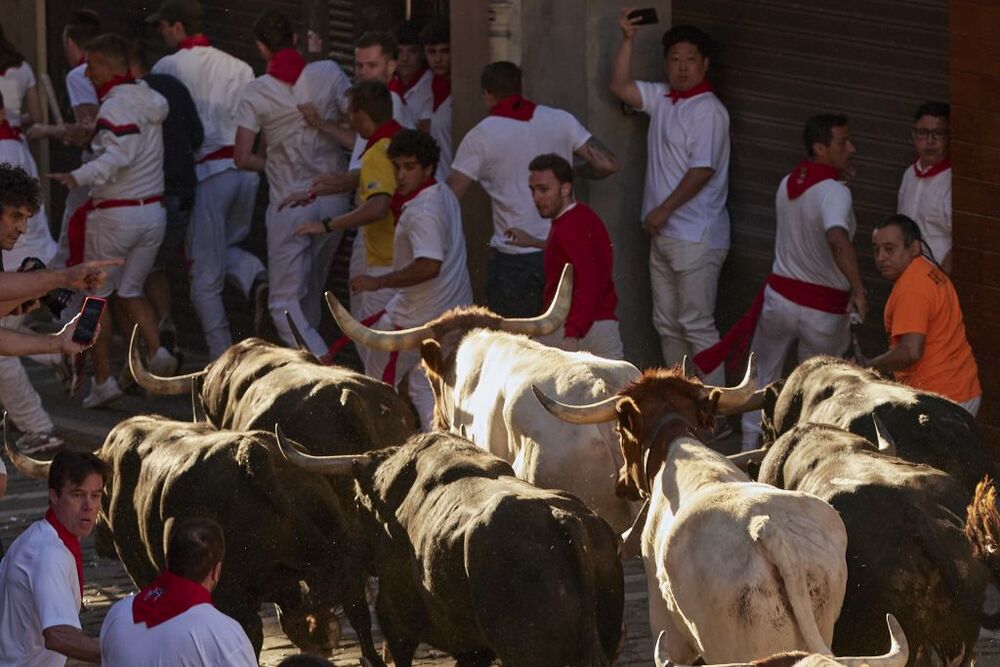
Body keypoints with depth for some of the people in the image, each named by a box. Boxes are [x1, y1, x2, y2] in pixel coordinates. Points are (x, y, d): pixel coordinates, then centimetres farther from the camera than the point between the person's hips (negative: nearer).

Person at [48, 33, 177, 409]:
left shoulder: (116, 105, -17)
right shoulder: (148, 99, 9)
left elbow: (119, 154, -30)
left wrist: (78, 177, -41)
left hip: (115, 215, -8)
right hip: (153, 212, 8)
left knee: (96, 295, 6)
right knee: (130, 291, 18)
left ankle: (103, 379, 7)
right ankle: (157, 352, -5)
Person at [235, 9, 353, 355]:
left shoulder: (255, 92, -7)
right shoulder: (328, 73, -4)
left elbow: (243, 158, -7)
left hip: (289, 203, -3)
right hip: (334, 198, 3)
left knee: (285, 302, -1)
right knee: (311, 290, 22)